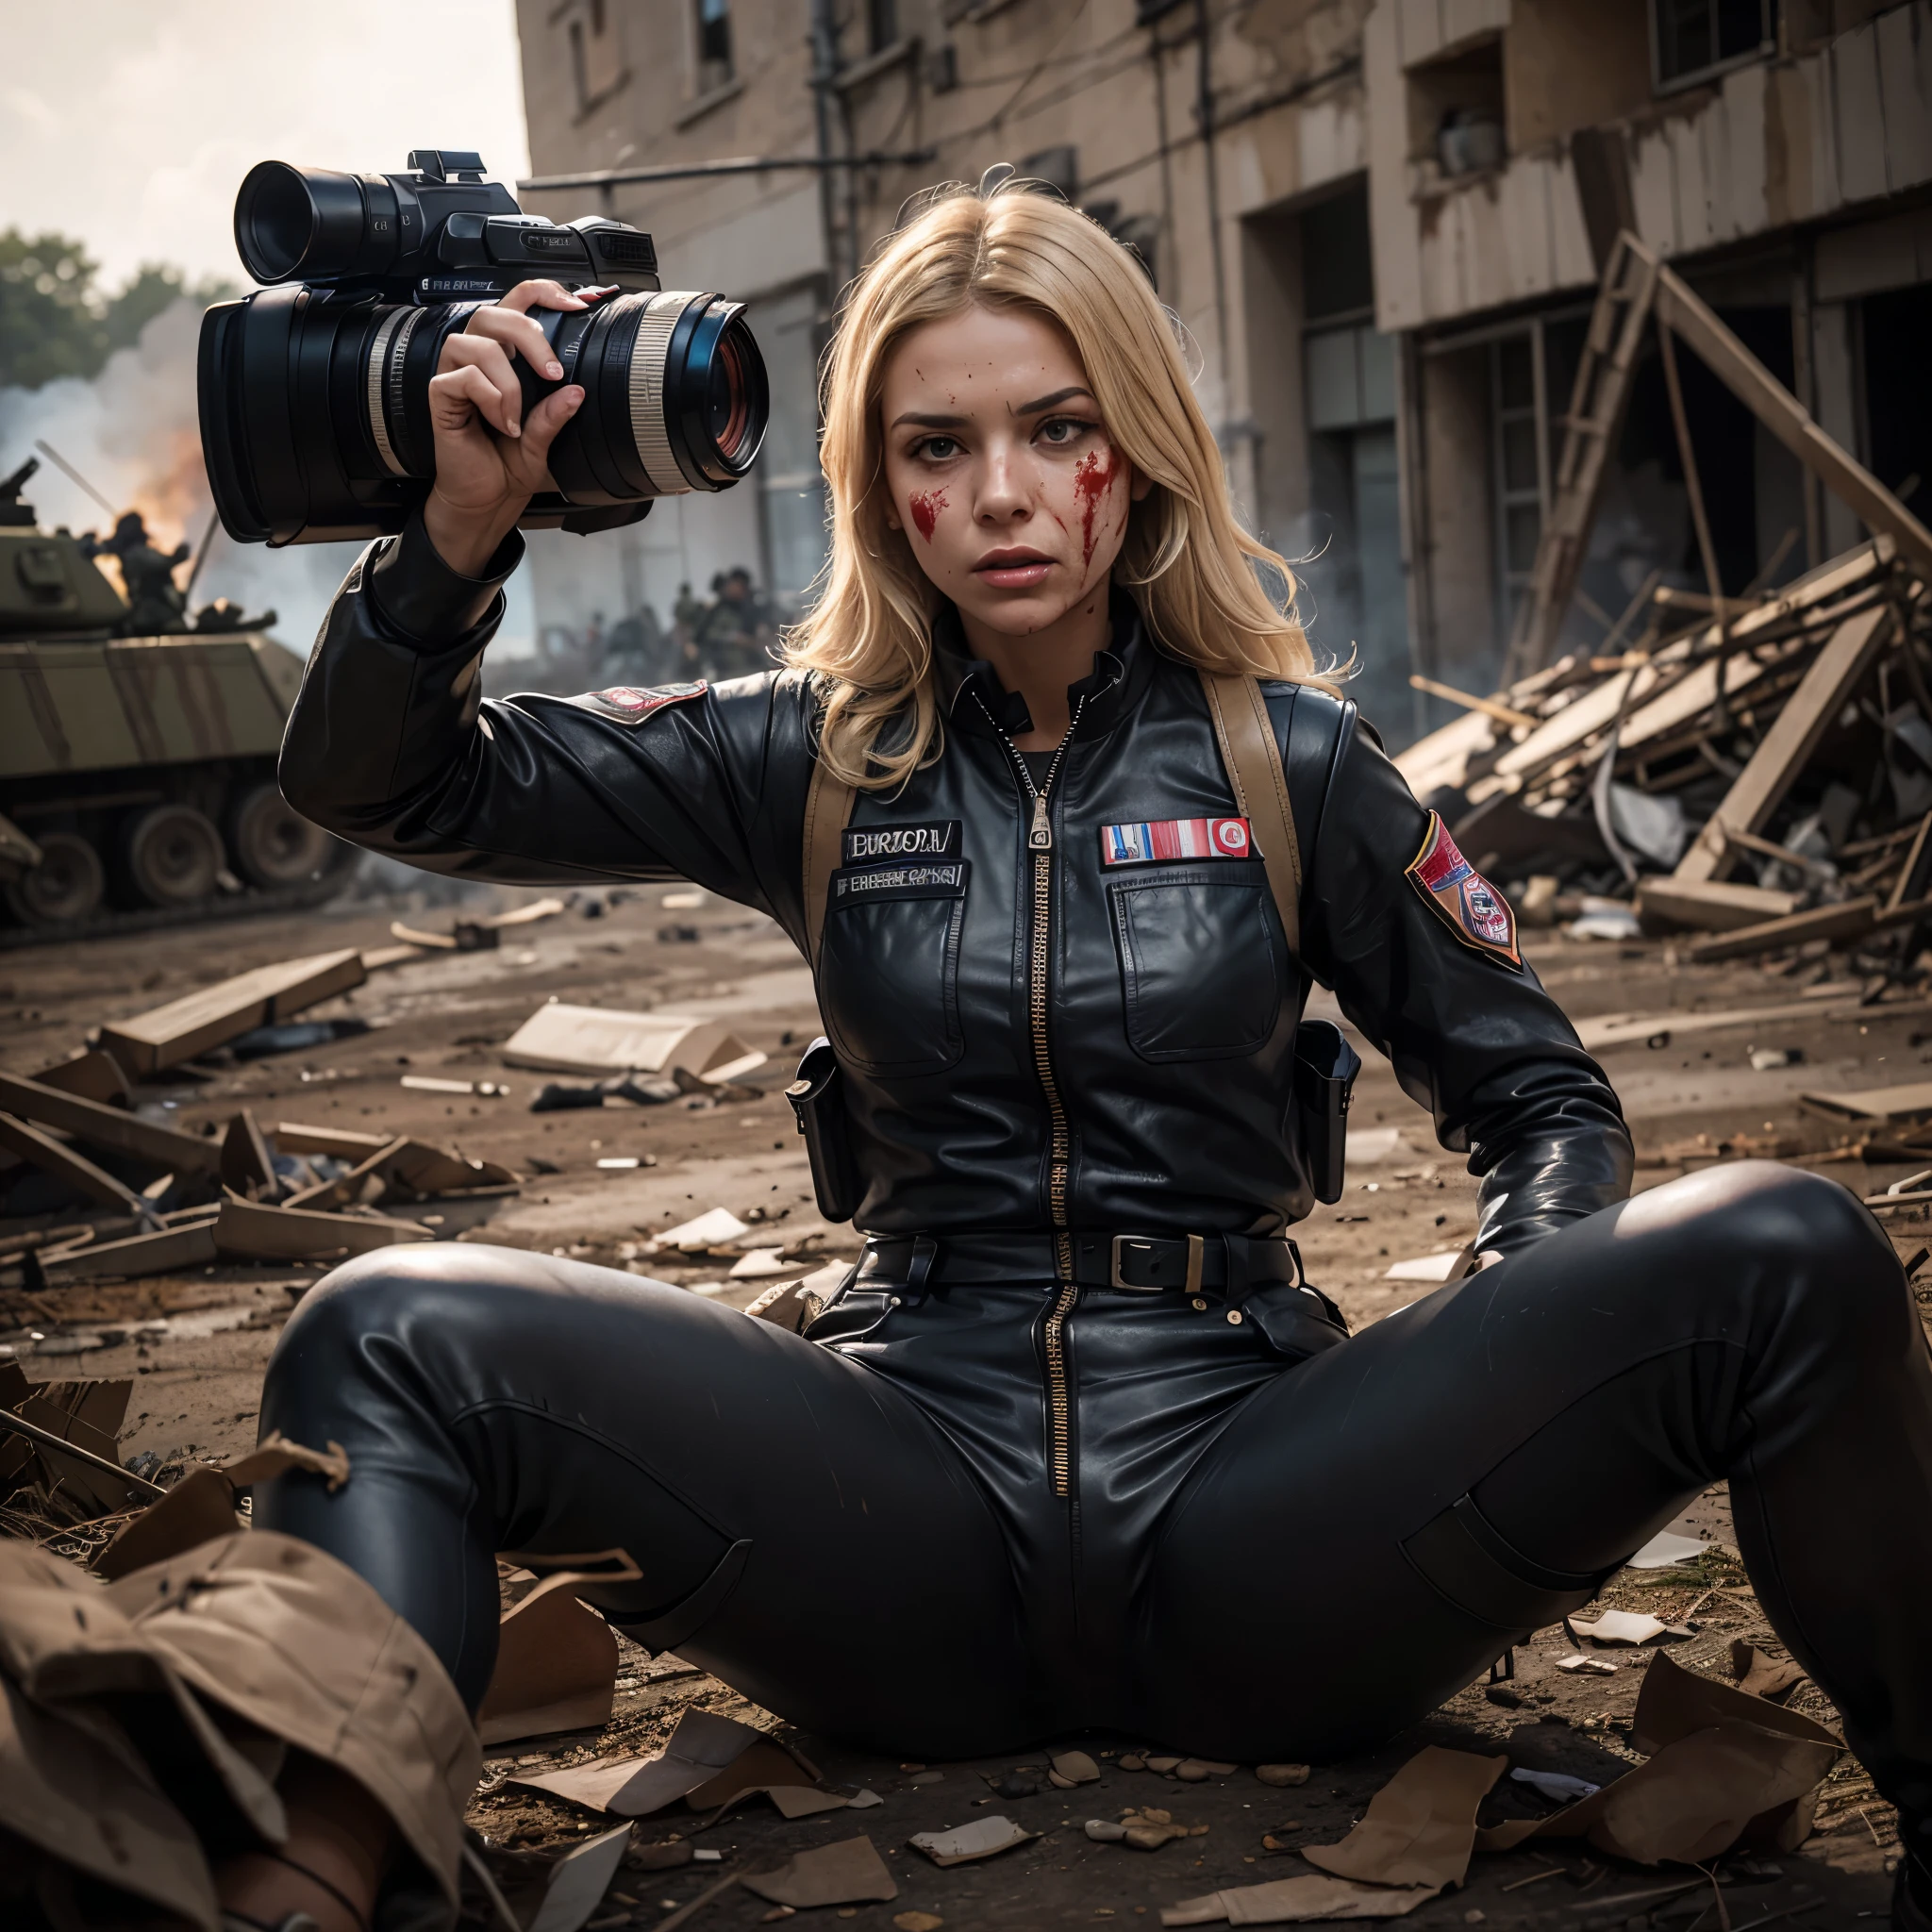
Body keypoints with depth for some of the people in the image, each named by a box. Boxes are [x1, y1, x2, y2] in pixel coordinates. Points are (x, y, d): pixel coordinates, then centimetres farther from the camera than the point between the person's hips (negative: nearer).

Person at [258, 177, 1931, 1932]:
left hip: (1244, 1476, 0)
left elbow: (1536, 1094, 11)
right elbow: (382, 787, 7)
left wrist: (1520, 1397, -8)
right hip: (916, 1488, 1)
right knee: (393, 1339, -23)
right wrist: (464, 531, -12)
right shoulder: (810, 761, 7)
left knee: (1789, 1258, -22)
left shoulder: (1288, 763, 6)